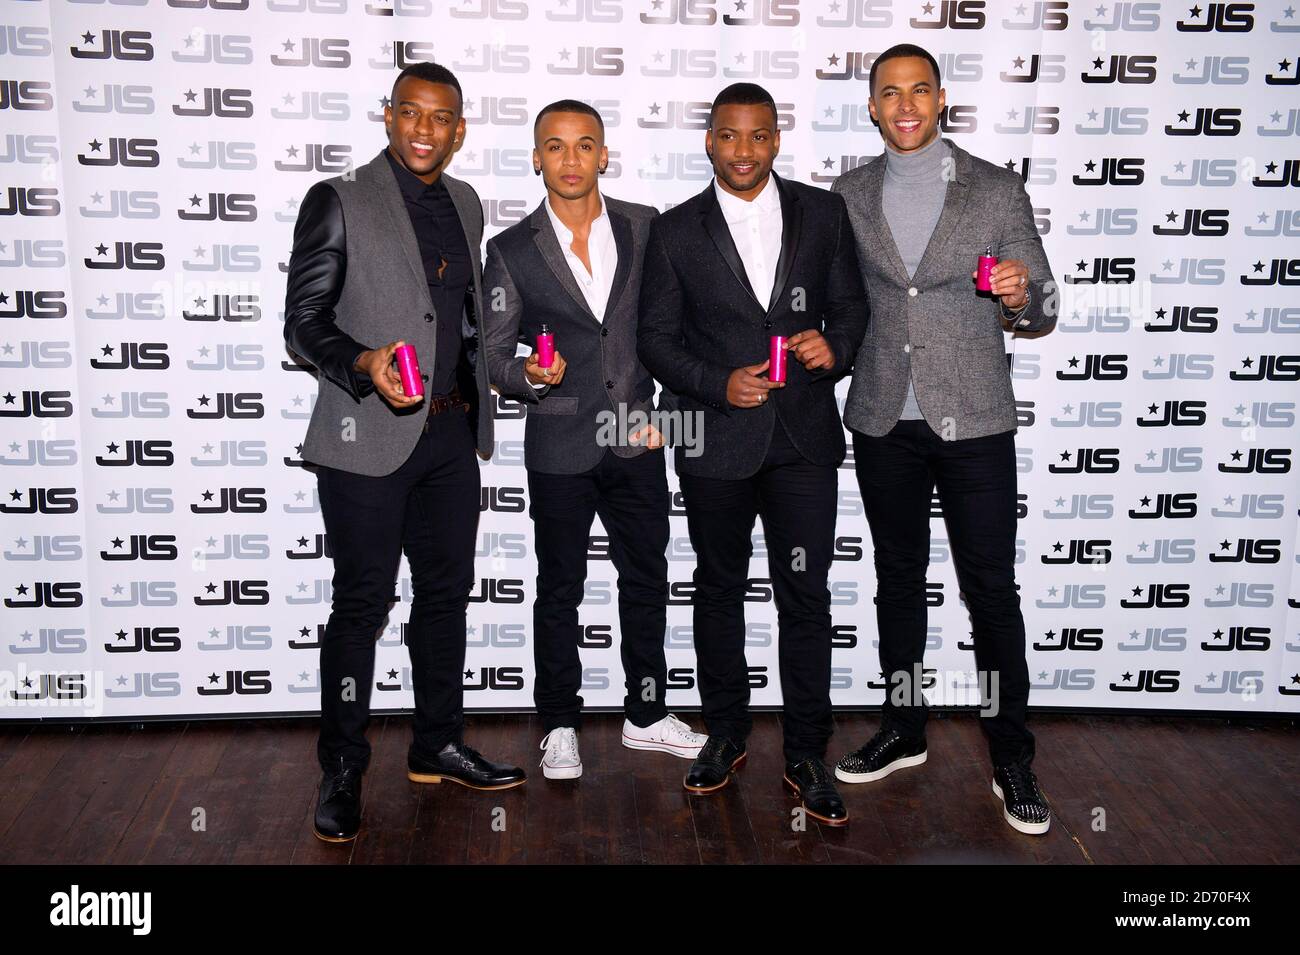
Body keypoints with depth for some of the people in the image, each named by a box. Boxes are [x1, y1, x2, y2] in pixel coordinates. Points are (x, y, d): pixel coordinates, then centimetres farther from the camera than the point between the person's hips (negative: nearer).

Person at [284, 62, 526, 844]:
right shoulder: (339, 201, -6)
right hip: (368, 438, -6)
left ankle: (439, 747, 29)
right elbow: (304, 317, -8)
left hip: (451, 434, 6)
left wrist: (487, 383, 10)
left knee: (447, 591, 13)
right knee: (363, 603, 0)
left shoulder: (465, 203, 12)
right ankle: (342, 770, 16)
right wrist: (362, 363, -25)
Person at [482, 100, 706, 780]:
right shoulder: (513, 251, -2)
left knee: (647, 581, 12)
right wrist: (529, 378, -21)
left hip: (636, 443, 2)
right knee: (559, 591, 9)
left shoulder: (646, 227, 3)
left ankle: (646, 715, 30)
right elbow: (492, 353, 1)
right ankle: (559, 726, 25)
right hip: (560, 449, -2)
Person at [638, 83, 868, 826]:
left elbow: (852, 303, 9)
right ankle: (727, 735, 31)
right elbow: (656, 338, 1)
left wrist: (837, 346, -13)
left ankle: (808, 756, 18)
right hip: (717, 443, 0)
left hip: (805, 438, 0)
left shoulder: (823, 213, 4)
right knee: (720, 590, 13)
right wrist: (720, 384, -15)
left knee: (806, 597, 3)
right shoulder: (677, 232, 1)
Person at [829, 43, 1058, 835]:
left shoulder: (998, 190, -1)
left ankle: (1013, 756, 15)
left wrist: (1022, 298, -21)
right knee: (898, 578, 14)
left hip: (973, 421, -3)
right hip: (883, 421, 3)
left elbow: (1041, 313, 0)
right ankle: (904, 730, 29)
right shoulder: (849, 196, 7)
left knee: (991, 586, 1)